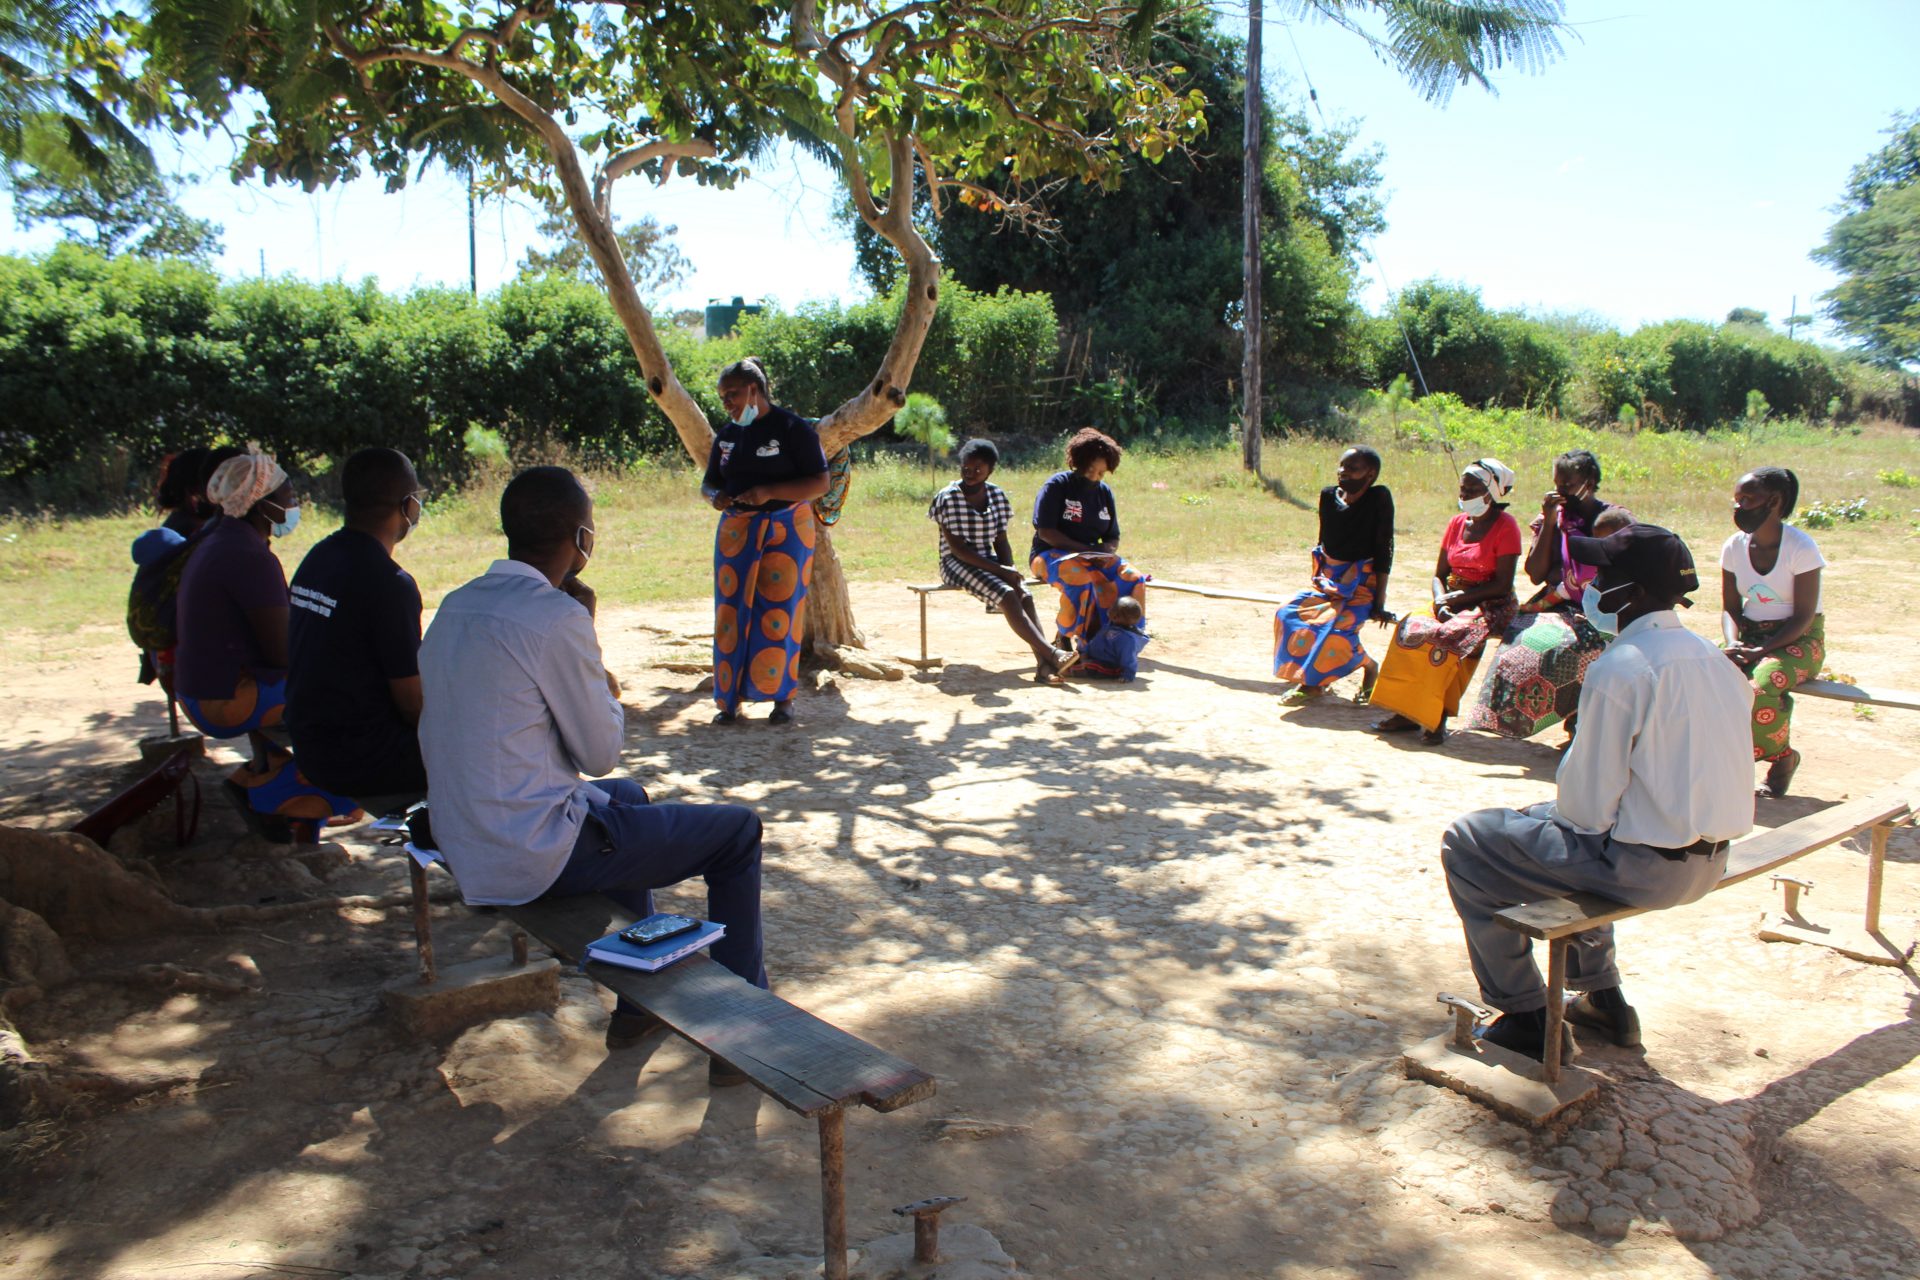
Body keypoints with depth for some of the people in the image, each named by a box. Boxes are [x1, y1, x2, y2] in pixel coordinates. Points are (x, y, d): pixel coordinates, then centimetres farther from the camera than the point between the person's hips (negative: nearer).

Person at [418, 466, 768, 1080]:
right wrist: (606, 682, 2)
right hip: (534, 860, -9)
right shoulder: (556, 616, -21)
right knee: (738, 831, 4)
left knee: (629, 798, 34)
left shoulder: (457, 606, 5)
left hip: (465, 852, 9)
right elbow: (601, 754, -13)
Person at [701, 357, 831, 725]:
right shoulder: (727, 435, 11)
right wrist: (714, 496, -7)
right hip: (735, 532, 5)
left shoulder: (793, 428, -6)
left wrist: (768, 493, -21)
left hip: (785, 532, -5)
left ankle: (783, 698, 9)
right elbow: (709, 482, 19)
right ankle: (731, 698, 8)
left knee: (779, 615, -2)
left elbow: (821, 482, -10)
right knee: (731, 614, 1)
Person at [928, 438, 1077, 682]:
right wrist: (999, 570, -20)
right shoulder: (948, 497, -9)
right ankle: (1050, 653, -39)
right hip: (957, 564, -5)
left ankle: (1044, 664, -40)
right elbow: (957, 548, -14)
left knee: (1024, 594, -25)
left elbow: (1001, 540, 10)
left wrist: (1010, 570, -11)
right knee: (1007, 595, -30)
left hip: (989, 560, 5)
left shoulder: (997, 495, 8)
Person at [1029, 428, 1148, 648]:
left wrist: (1104, 552, -11)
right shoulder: (1057, 485, -6)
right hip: (1050, 554, -6)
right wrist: (1083, 549, -23)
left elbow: (1113, 538, 14)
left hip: (1094, 558, 6)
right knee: (1082, 578, -38)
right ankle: (1062, 637, -17)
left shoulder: (1104, 492, 12)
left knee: (1133, 581, -19)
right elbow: (1045, 532, -14)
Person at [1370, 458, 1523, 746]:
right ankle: (1407, 711, -20)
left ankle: (1437, 717, -24)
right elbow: (1439, 574, 11)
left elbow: (1502, 585, -13)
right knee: (1410, 627, -22)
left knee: (1448, 636, -34)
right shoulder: (1457, 523, 12)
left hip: (1489, 605, -6)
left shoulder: (1506, 527, -7)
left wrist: (1457, 597, -18)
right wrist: (1441, 599, -10)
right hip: (1452, 601, 6)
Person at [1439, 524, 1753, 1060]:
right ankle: (1603, 997, 35)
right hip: (1710, 858, 9)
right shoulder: (1710, 657, 5)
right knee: (1541, 816, 31)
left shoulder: (1620, 669, -21)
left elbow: (1589, 803, -20)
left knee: (1466, 844, 2)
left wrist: (1561, 816, 3)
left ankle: (1527, 1018, 10)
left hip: (1644, 865, -9)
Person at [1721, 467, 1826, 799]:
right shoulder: (1735, 547, 0)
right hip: (1751, 635, 4)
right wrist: (1734, 643, -16)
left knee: (1761, 686, -33)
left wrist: (1761, 651, -27)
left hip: (1799, 641, -4)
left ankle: (1782, 756, -3)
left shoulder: (1801, 547, -15)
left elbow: (1804, 617, -15)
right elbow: (1731, 608, 5)